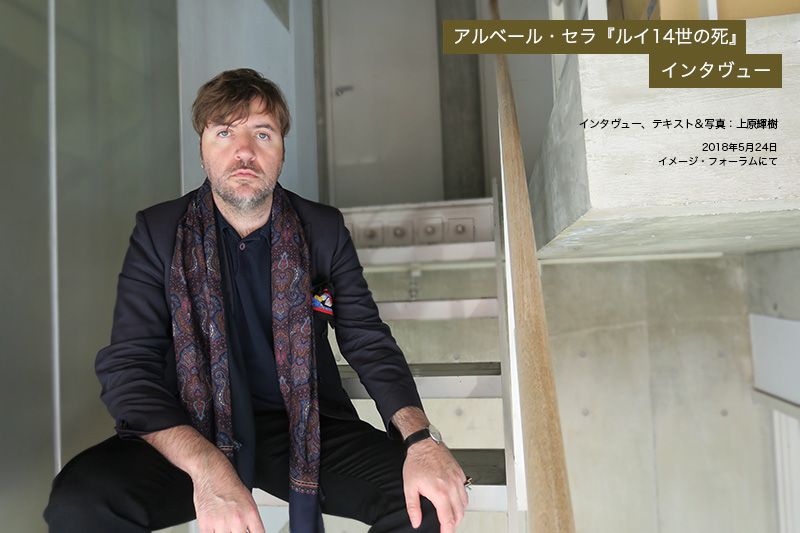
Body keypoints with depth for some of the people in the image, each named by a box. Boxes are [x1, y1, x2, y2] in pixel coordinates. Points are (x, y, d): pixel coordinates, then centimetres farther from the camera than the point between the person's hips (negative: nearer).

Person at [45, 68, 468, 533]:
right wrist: (206, 465, -27)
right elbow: (127, 367, -9)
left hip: (307, 427, 1)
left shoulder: (324, 230, 0)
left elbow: (370, 343, -2)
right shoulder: (159, 232, -2)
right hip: (194, 430, 0)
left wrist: (421, 438, -21)